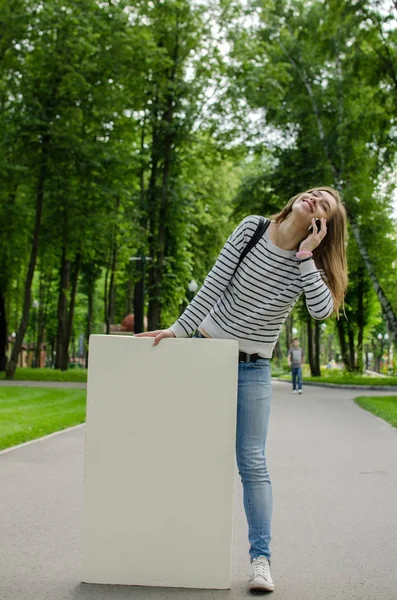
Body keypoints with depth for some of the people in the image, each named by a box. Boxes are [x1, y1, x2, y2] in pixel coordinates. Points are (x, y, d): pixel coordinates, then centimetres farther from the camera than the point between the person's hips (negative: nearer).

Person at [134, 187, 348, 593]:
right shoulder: (252, 228, -6)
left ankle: (260, 557, 3)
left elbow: (322, 309, -24)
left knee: (252, 462, -5)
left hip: (252, 368, -1)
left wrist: (305, 255, -24)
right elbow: (214, 283, -5)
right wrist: (179, 329, -7)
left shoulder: (308, 263, -6)